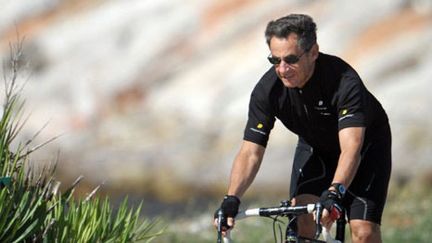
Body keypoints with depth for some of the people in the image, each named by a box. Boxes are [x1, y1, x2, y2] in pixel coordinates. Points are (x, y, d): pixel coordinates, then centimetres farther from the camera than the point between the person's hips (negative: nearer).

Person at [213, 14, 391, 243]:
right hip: (315, 146, 3)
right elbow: (251, 151, -27)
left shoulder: (344, 81, -37)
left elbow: (351, 148, -47)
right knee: (302, 224, -18)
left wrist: (334, 193, -63)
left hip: (365, 142, -3)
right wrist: (231, 199, -44)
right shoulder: (267, 90, -26)